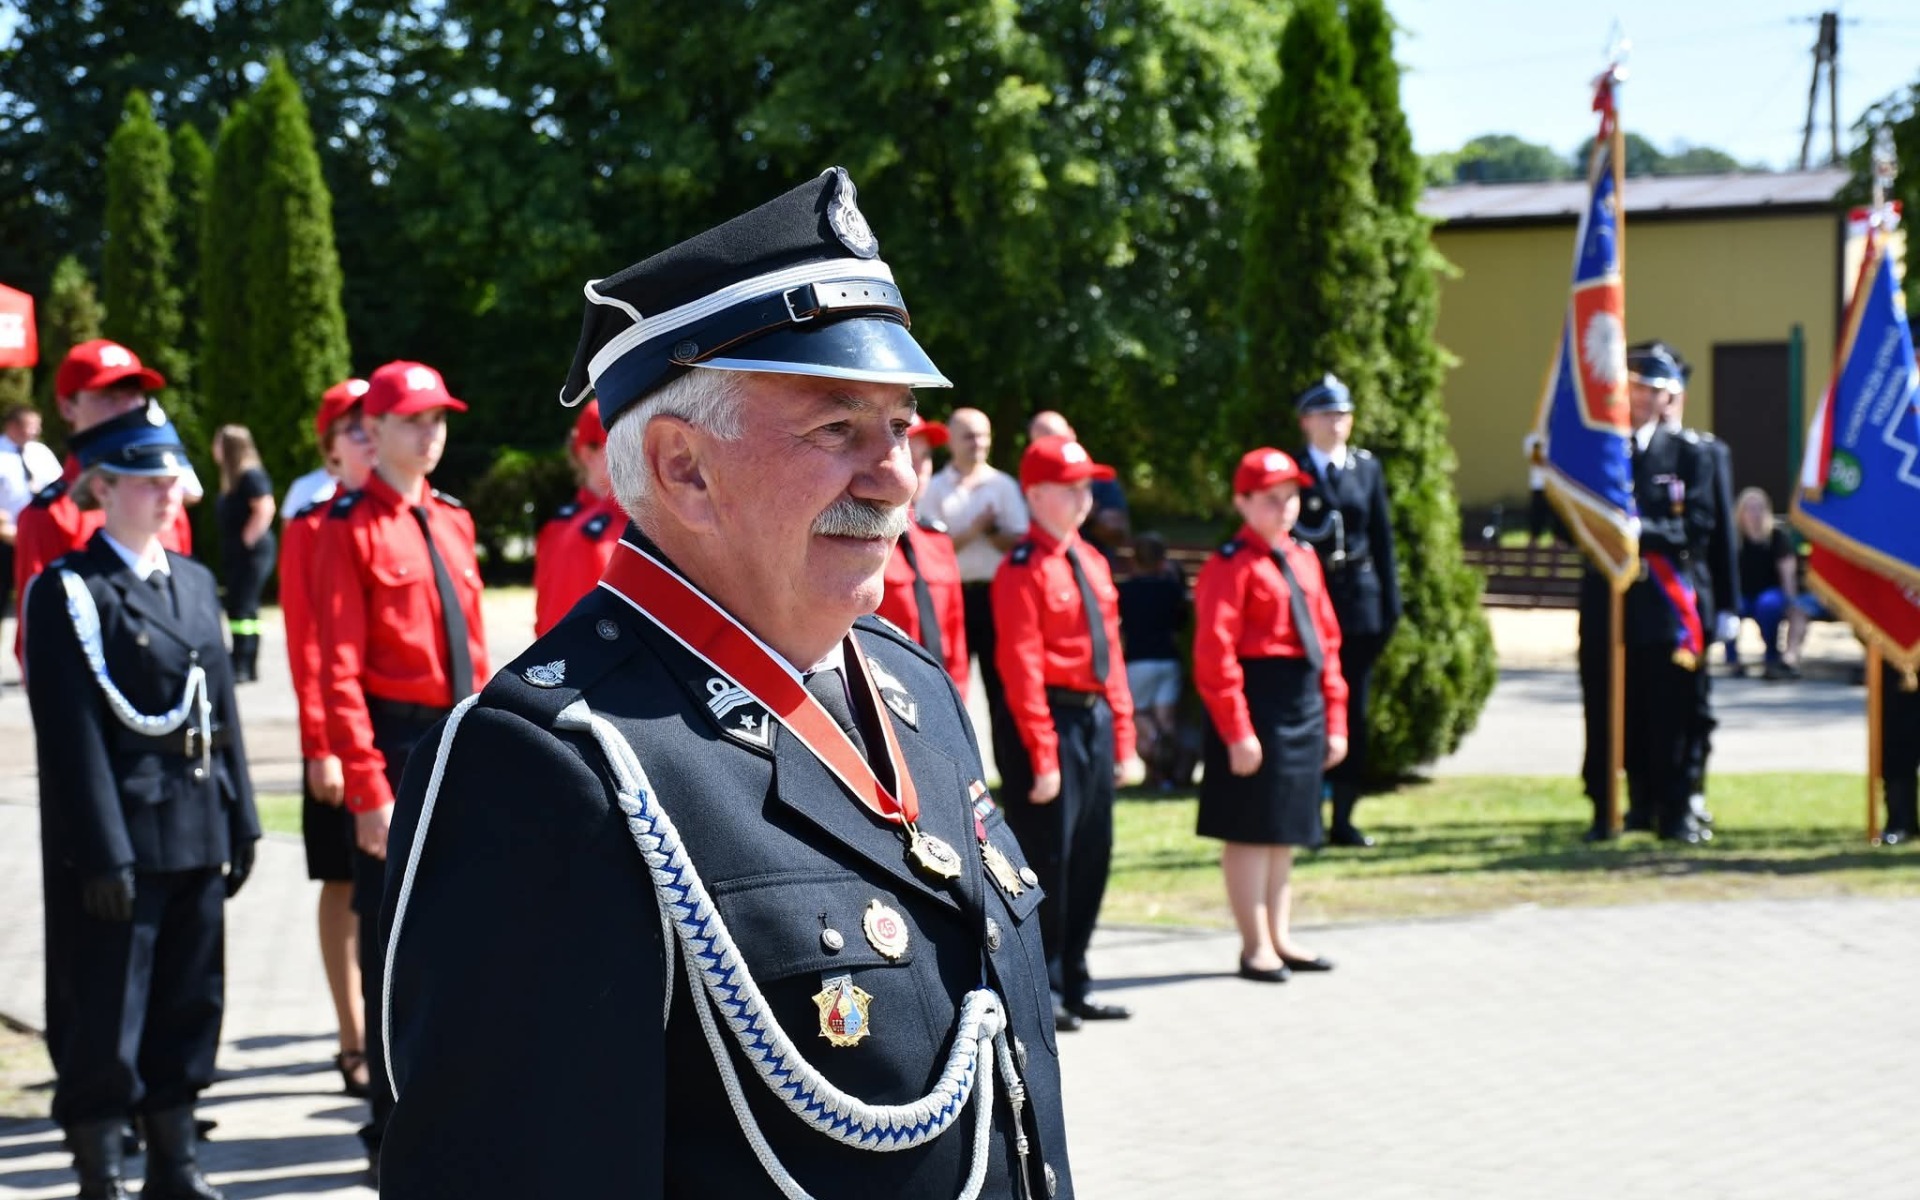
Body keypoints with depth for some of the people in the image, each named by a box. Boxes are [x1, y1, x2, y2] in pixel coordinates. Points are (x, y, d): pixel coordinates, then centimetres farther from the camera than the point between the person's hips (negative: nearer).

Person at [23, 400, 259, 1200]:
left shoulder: (194, 583, 13)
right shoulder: (68, 591, -9)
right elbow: (71, 735, -14)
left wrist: (239, 822, 11)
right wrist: (103, 854, -18)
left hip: (196, 832, 7)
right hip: (115, 838, -7)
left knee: (188, 1009, 14)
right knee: (102, 1018, 0)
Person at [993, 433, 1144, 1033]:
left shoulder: (1092, 564, 13)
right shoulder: (1023, 570, -12)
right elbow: (1022, 668, -16)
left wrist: (1124, 740, 11)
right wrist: (1042, 757, -18)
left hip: (1096, 719, 8)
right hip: (1050, 720, -8)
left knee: (1092, 856, 12)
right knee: (1046, 859, -3)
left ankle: (1074, 984, 23)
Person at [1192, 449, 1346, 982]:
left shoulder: (1304, 559, 14)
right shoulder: (1229, 567, -11)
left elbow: (1327, 641, 17)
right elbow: (1215, 656, -16)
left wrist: (1335, 719, 12)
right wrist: (1236, 732, -19)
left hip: (1305, 706, 8)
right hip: (1258, 703, -8)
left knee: (1287, 830, 14)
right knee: (1251, 831, -1)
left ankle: (1280, 937, 23)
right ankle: (1256, 947, 5)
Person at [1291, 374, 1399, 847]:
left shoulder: (1368, 468, 10)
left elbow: (1382, 538, 10)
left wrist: (1390, 603, 4)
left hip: (1359, 600, 3)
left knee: (1353, 711, 4)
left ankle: (1344, 820, 9)